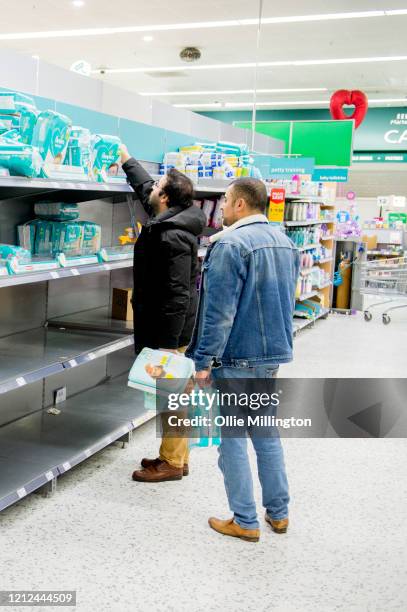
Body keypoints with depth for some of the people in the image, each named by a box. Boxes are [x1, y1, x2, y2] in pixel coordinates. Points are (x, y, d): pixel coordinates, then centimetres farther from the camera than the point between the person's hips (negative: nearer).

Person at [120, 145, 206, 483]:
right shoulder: (169, 220, 8)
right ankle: (176, 456, 26)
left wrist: (167, 342, -25)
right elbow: (145, 186, 29)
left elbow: (177, 293, -26)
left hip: (170, 327, -10)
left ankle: (172, 462, 11)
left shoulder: (173, 236, -22)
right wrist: (127, 160, 38)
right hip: (167, 324, 10)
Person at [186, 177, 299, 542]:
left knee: (231, 438, 4)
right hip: (275, 352, 8)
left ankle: (245, 522, 13)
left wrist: (204, 362, -14)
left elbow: (219, 311, -19)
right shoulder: (285, 242, 10)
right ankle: (278, 513, 27)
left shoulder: (230, 244, -17)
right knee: (266, 431, 18)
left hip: (238, 358, -8)